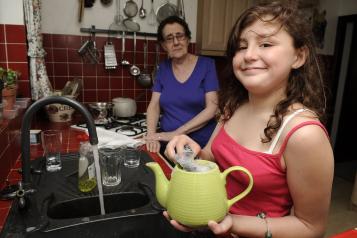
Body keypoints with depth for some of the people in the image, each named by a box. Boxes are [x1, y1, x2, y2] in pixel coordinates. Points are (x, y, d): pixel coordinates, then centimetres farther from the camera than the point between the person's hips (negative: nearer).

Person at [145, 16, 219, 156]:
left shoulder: (206, 64, -3)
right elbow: (154, 106, 5)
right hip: (168, 145, 2)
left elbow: (211, 108, -9)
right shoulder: (163, 68, 8)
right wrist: (151, 135, -13)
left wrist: (176, 133, -15)